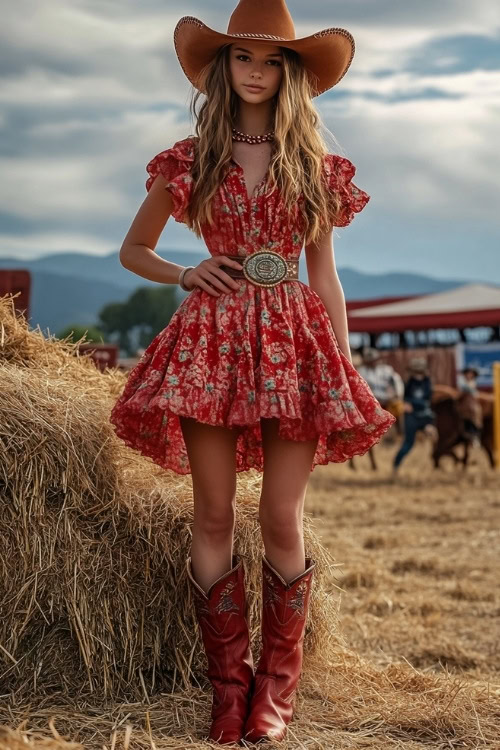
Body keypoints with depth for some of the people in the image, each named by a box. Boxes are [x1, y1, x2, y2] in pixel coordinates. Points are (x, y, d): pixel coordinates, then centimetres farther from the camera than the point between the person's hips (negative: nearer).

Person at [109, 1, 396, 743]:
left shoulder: (317, 165, 11)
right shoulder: (190, 160, 9)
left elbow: (324, 273, 12)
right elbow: (132, 250, 17)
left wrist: (346, 366, 6)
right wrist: (185, 275, -3)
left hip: (293, 338, 0)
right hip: (212, 335, 0)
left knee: (283, 521, -4)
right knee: (214, 516, -2)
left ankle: (277, 686, 10)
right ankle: (228, 683, 9)